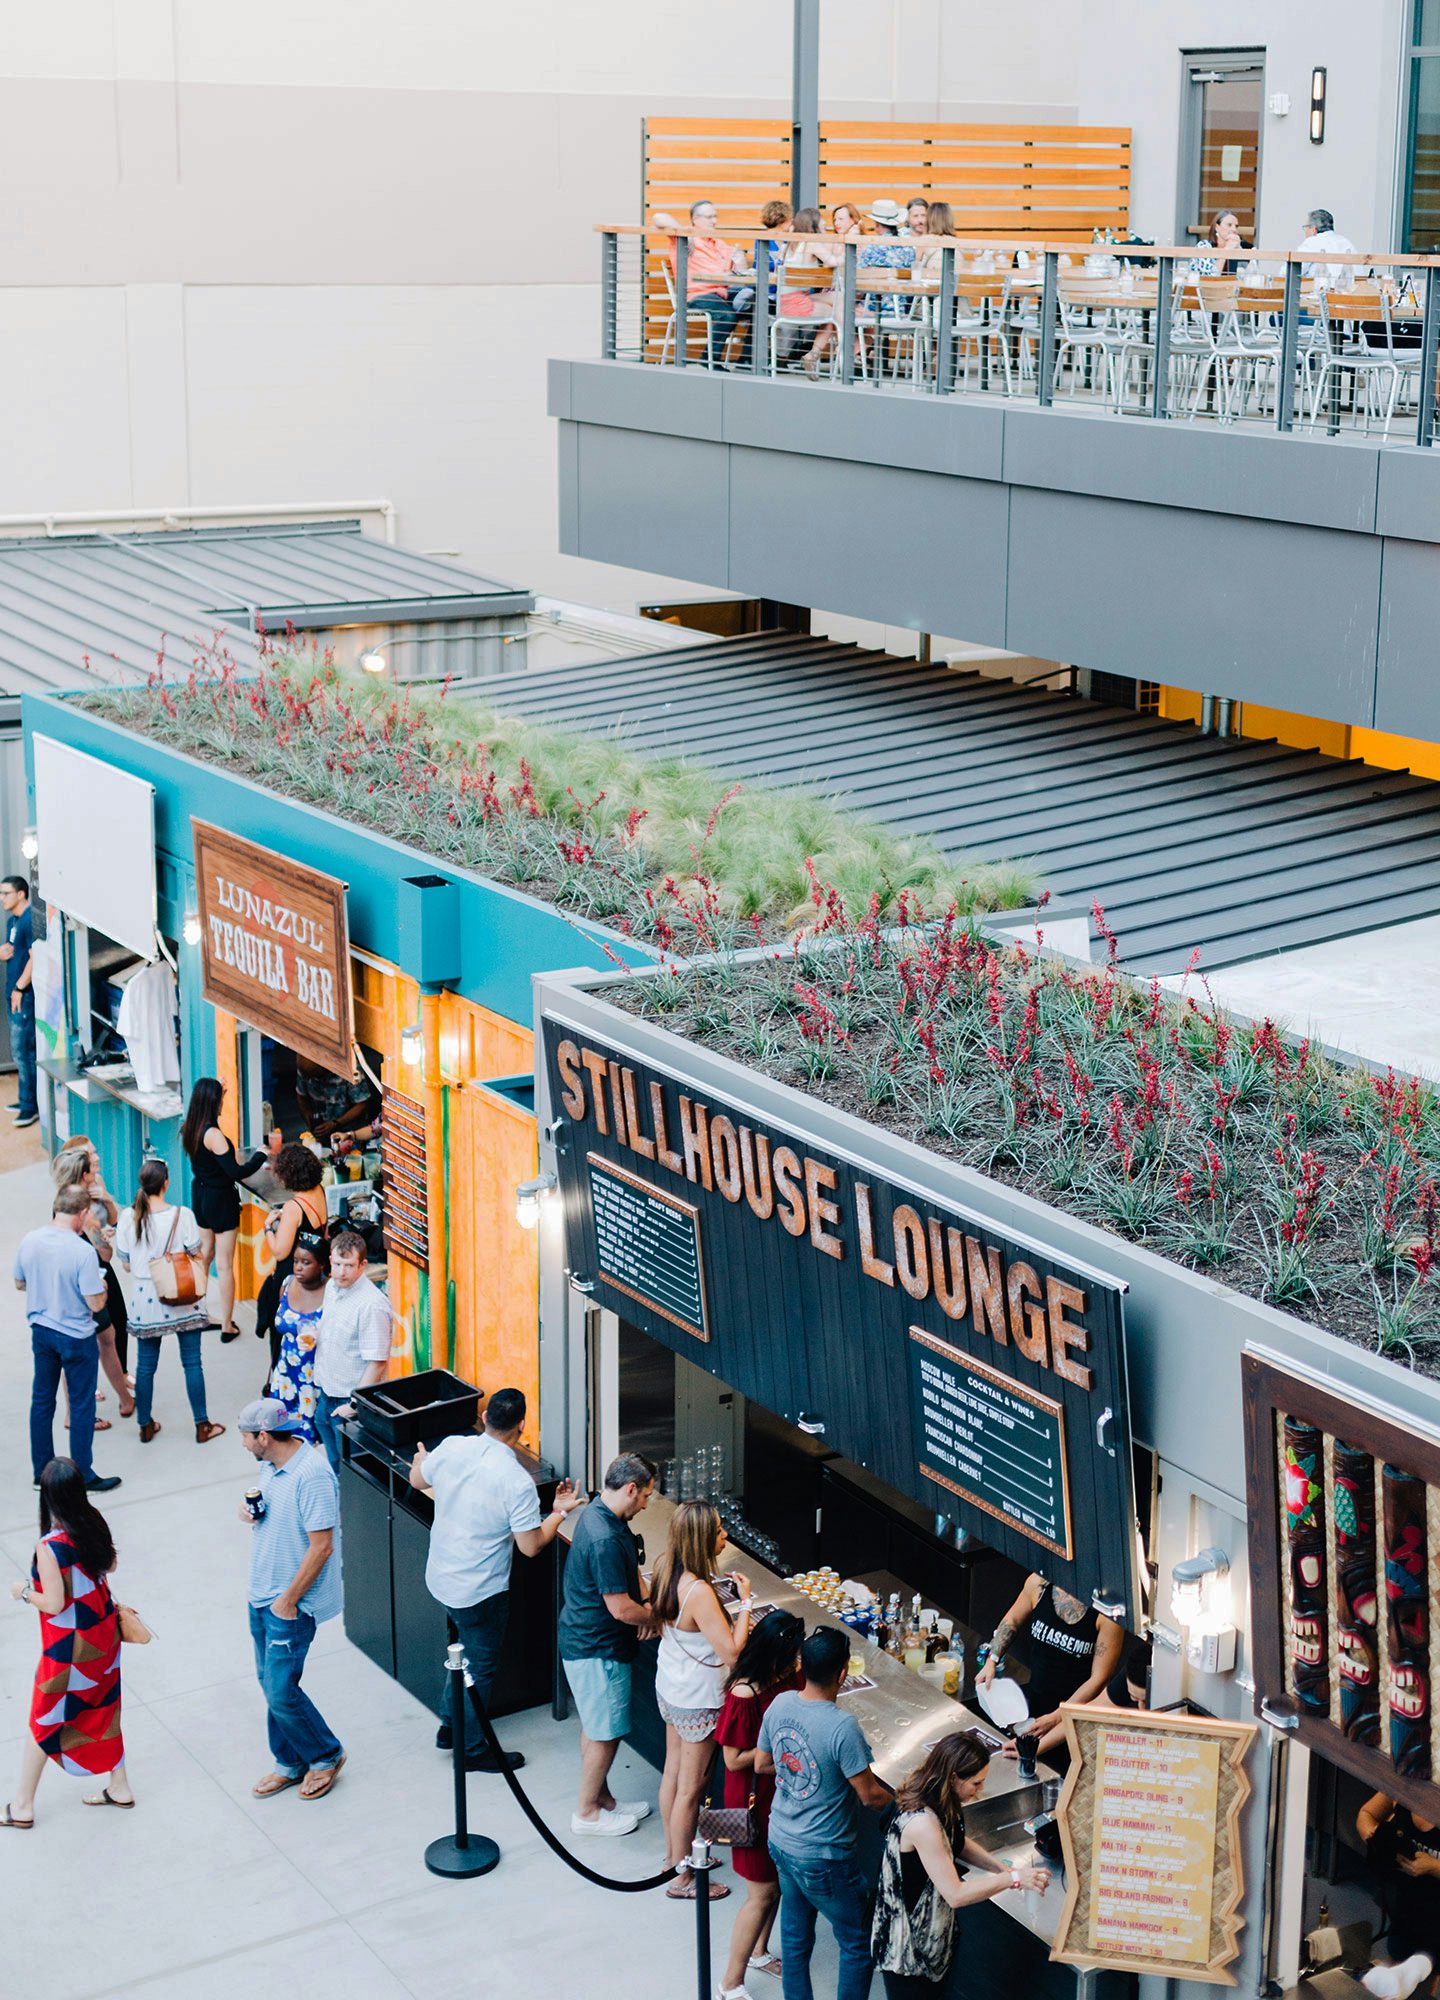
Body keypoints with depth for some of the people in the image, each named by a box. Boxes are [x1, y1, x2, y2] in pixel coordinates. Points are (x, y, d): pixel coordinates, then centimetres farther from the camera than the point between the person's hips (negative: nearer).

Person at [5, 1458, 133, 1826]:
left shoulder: (50, 1547, -29)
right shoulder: (95, 1521, -8)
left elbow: (54, 1603, -23)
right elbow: (110, 1565, 8)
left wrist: (23, 1592, -7)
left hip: (69, 1647, -6)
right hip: (103, 1632, 6)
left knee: (43, 1723, 10)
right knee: (101, 1711, 23)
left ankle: (22, 1807, 23)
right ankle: (119, 1788, 35)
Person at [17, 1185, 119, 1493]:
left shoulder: (29, 1241, -7)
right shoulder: (83, 1251, -25)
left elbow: (20, 1284, 9)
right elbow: (95, 1304, -22)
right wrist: (101, 1286, -1)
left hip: (40, 1332, 6)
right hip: (76, 1338, -6)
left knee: (41, 1400, 17)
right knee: (81, 1406, 7)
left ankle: (41, 1471, 27)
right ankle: (84, 1476, 16)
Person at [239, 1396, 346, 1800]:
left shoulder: (312, 1475, -25)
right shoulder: (270, 1465, 3)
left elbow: (321, 1546, -24)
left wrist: (289, 1599, -19)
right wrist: (251, 1513, -3)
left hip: (291, 1602, -9)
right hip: (261, 1594, 9)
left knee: (280, 1691, -4)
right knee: (271, 1683, 16)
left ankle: (326, 1755, 18)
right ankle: (290, 1763, 31)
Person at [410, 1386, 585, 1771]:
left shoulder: (452, 1448, -11)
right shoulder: (517, 1482, -27)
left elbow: (417, 1480, 9)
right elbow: (531, 1546, -19)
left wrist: (422, 1461, 32)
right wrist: (560, 1512, -3)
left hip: (439, 1577, 6)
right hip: (479, 1591, -6)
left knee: (466, 1649, 29)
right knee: (480, 1668, 13)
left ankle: (450, 1725, 41)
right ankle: (472, 1750, 27)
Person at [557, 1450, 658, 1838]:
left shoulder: (596, 1516, 4)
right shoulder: (606, 1539, -29)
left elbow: (624, 1574, 19)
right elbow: (621, 1609, -26)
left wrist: (642, 1607, 3)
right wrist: (650, 1617, -6)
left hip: (583, 1641, 10)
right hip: (597, 1649, -10)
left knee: (595, 1727, 21)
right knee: (605, 1733, 5)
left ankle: (602, 1799, 34)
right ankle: (587, 1813, 18)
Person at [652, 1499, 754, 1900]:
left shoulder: (668, 1572, -6)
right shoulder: (699, 1592, -33)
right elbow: (731, 1652, -31)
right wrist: (745, 1601, -22)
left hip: (669, 1688, 9)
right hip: (698, 1701, -9)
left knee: (673, 1772, 23)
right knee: (690, 1788, 7)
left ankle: (675, 1855, 40)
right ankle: (681, 1878, 21)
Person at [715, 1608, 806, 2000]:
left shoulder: (787, 1676, -6)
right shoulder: (744, 1696, -29)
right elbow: (734, 1759, -23)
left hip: (784, 1792, 8)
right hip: (756, 1800, -8)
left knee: (778, 1879, 23)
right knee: (762, 1893, 3)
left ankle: (759, 1952, 45)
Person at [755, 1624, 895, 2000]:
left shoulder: (780, 1705, -8)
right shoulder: (842, 1727, -29)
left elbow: (762, 1764, 7)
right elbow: (870, 1796, -20)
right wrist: (904, 1797, 0)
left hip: (781, 1841, 7)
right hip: (822, 1858, -7)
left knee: (795, 1938, 21)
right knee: (859, 1944, 12)